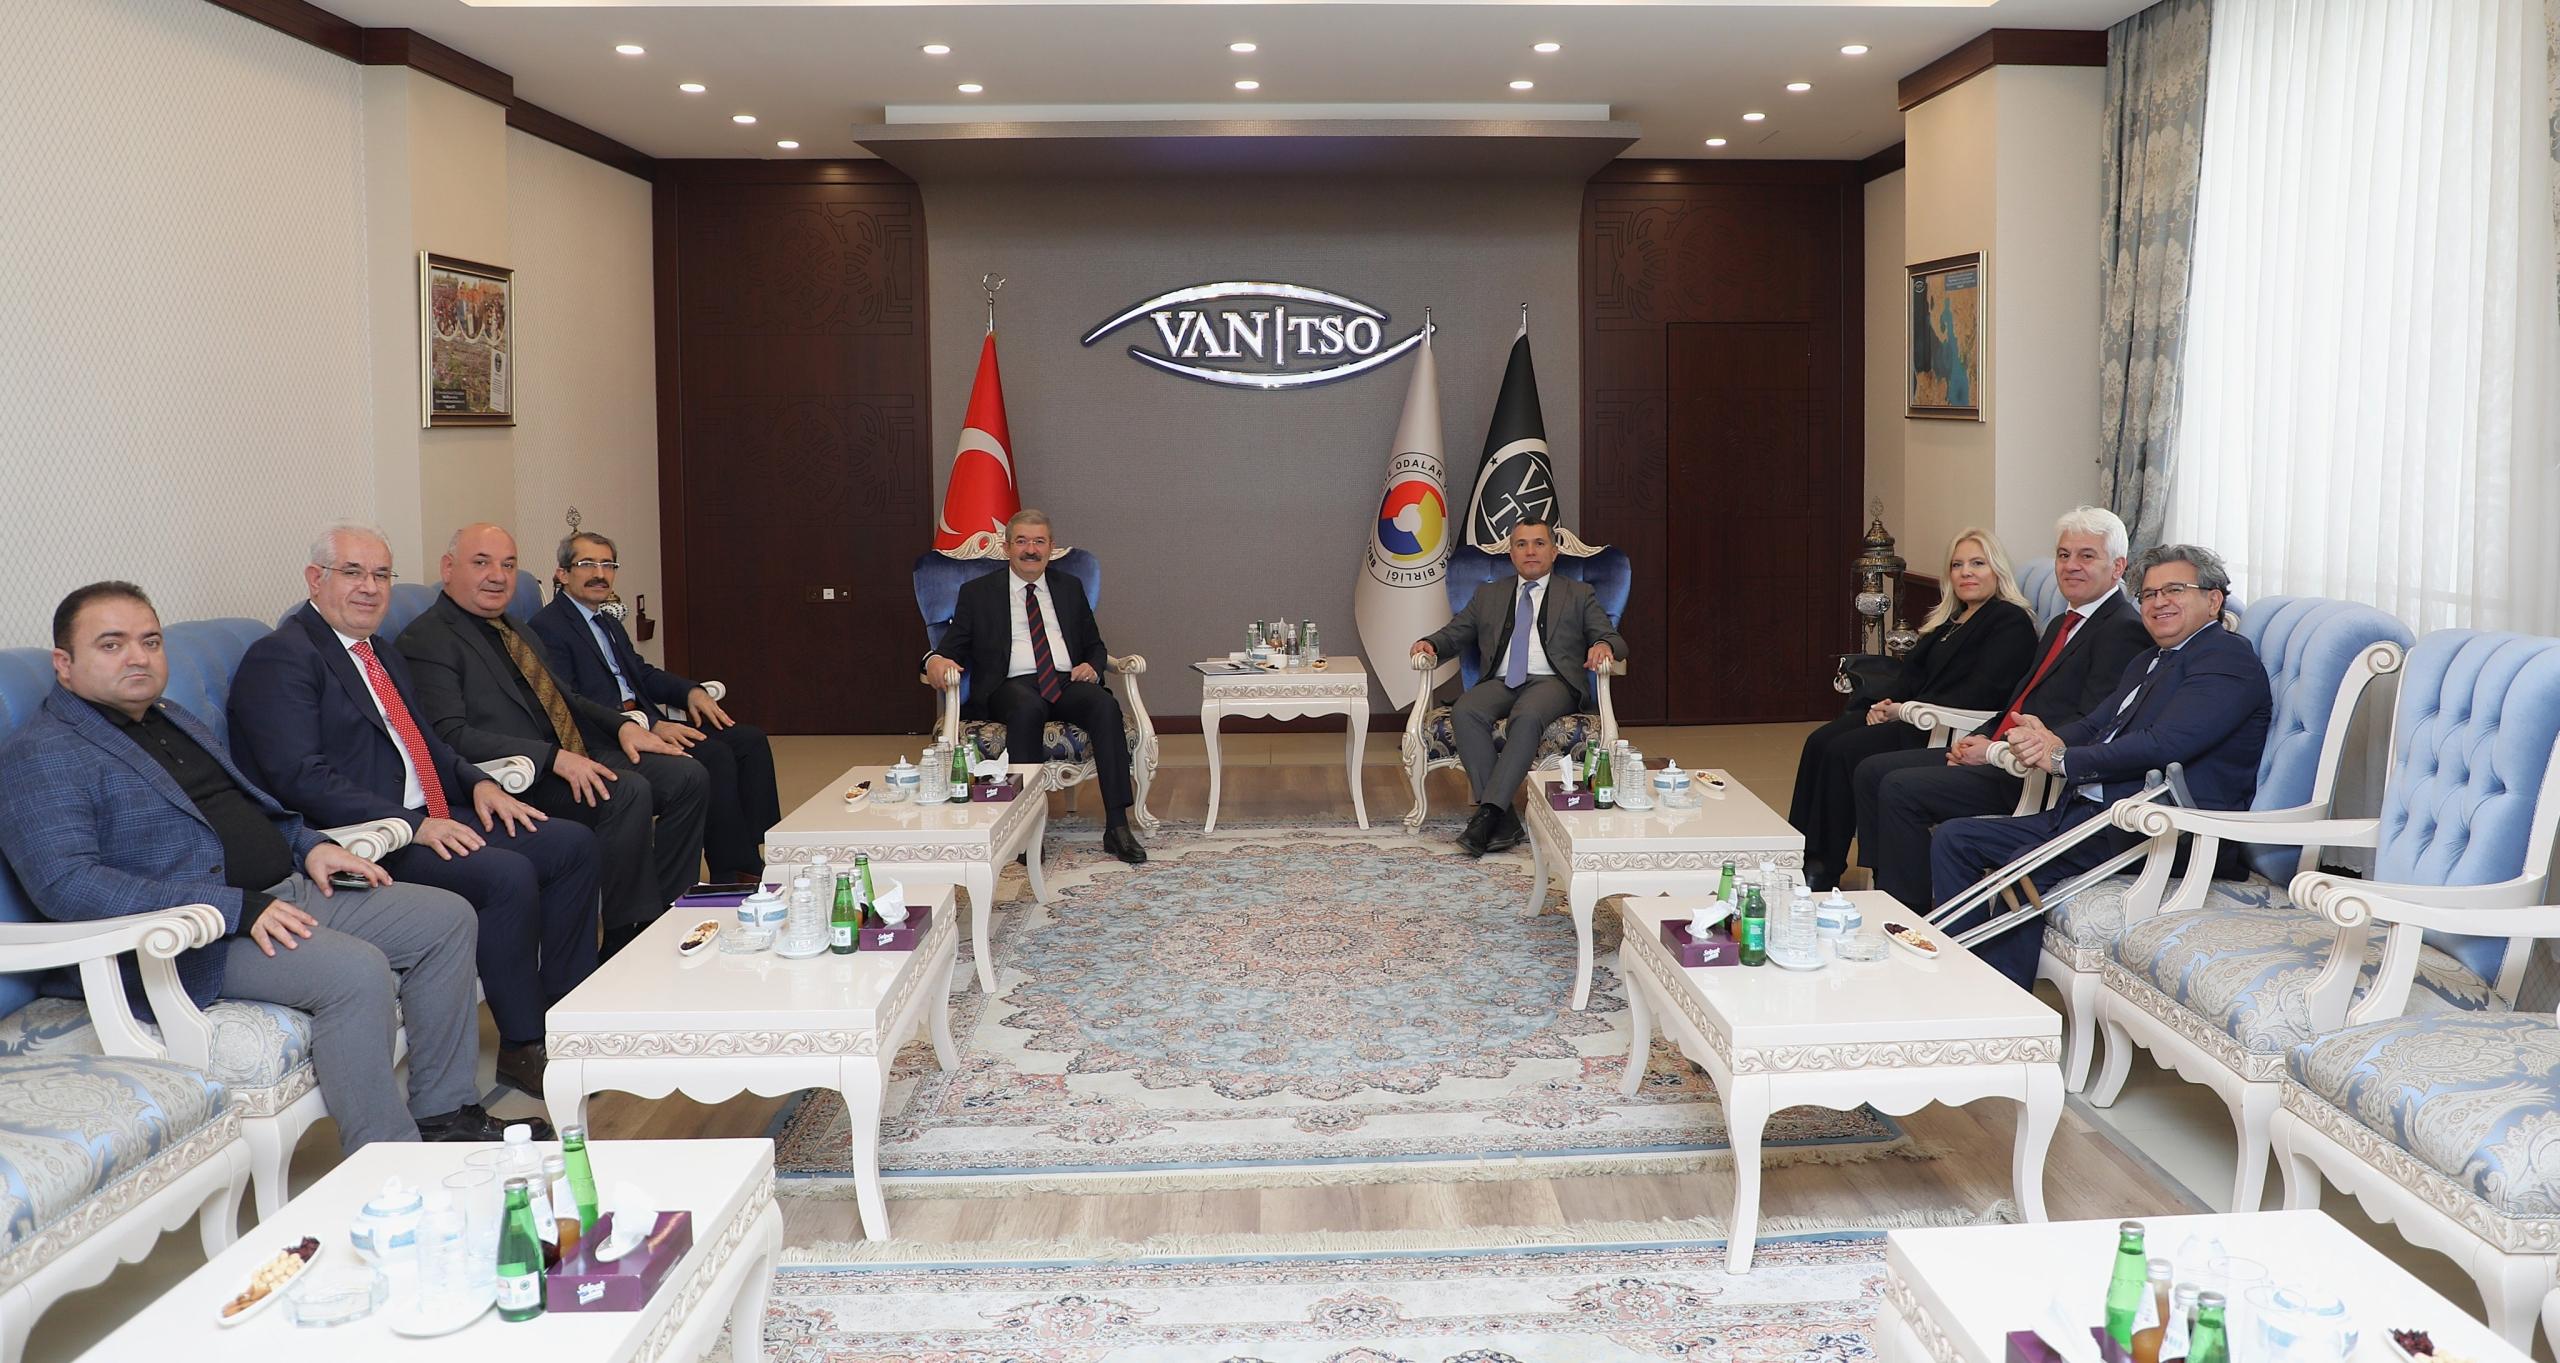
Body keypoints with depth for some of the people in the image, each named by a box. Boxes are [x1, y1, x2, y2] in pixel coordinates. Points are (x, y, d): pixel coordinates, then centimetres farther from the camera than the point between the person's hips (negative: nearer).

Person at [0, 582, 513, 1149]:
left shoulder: (174, 721, 20)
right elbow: (65, 883, -22)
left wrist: (308, 845, 8)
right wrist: (237, 909, -26)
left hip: (290, 893, 10)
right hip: (196, 941, -9)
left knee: (448, 917, 2)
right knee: (357, 969, -31)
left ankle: (444, 1114, 7)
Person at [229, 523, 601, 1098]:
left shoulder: (386, 657, 21)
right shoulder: (280, 658, -9)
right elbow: (300, 777, -19)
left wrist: (478, 782, 4)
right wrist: (412, 825, -25)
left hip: (432, 822, 10)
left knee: (573, 843, 0)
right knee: (508, 874, -28)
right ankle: (522, 1046, -13)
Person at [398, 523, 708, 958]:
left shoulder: (511, 627, 21)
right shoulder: (427, 640, -8)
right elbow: (450, 736, -19)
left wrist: (621, 725, 7)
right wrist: (554, 758, -27)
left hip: (575, 758, 9)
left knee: (688, 777, -4)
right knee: (629, 792, -30)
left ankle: (662, 915, 0)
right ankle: (627, 939, -17)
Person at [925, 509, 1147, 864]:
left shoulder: (1070, 589, 23)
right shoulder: (978, 593, 15)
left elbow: (1095, 645, 25)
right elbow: (953, 645, 10)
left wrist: (1092, 666, 1)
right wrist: (936, 660, -15)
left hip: (1068, 682, 3)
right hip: (1011, 685, -2)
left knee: (1105, 705, -31)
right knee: (1027, 709, -39)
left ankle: (1117, 827, -35)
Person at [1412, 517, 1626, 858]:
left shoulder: (1578, 595, 20)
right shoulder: (1488, 594, 27)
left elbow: (1613, 638, 12)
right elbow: (1455, 632, 22)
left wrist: (1603, 645, -13)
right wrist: (1430, 643, -1)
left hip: (1551, 681, -2)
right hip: (1500, 682, 2)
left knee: (1528, 716, -38)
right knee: (1464, 712, -32)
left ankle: (1488, 811, -41)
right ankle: (1504, 823, -34)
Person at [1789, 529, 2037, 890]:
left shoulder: (2012, 623, -4)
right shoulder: (1947, 619, 22)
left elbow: (1980, 693, -16)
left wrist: (1908, 711, -17)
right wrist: (1887, 703, -4)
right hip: (1910, 717, 9)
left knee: (1844, 752, -25)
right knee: (1820, 741, -14)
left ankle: (1825, 872, -18)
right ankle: (1802, 858, -17)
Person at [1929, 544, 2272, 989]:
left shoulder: (2227, 656, -6)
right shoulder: (2147, 661, 26)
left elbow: (2165, 744, -19)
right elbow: (2093, 726, 18)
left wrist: (2063, 760, -13)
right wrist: (2048, 740, -7)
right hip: (2086, 811, 10)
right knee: (1954, 838, 2)